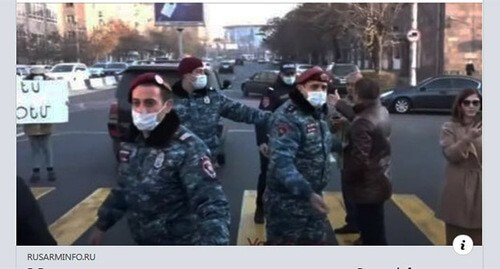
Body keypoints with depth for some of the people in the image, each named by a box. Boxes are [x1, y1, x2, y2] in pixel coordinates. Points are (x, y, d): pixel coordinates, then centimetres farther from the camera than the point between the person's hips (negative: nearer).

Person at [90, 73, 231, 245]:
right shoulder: (131, 143, 0)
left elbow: (212, 204, -34)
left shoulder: (188, 148, -25)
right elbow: (123, 190, 15)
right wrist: (102, 224, 21)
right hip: (144, 243, 7)